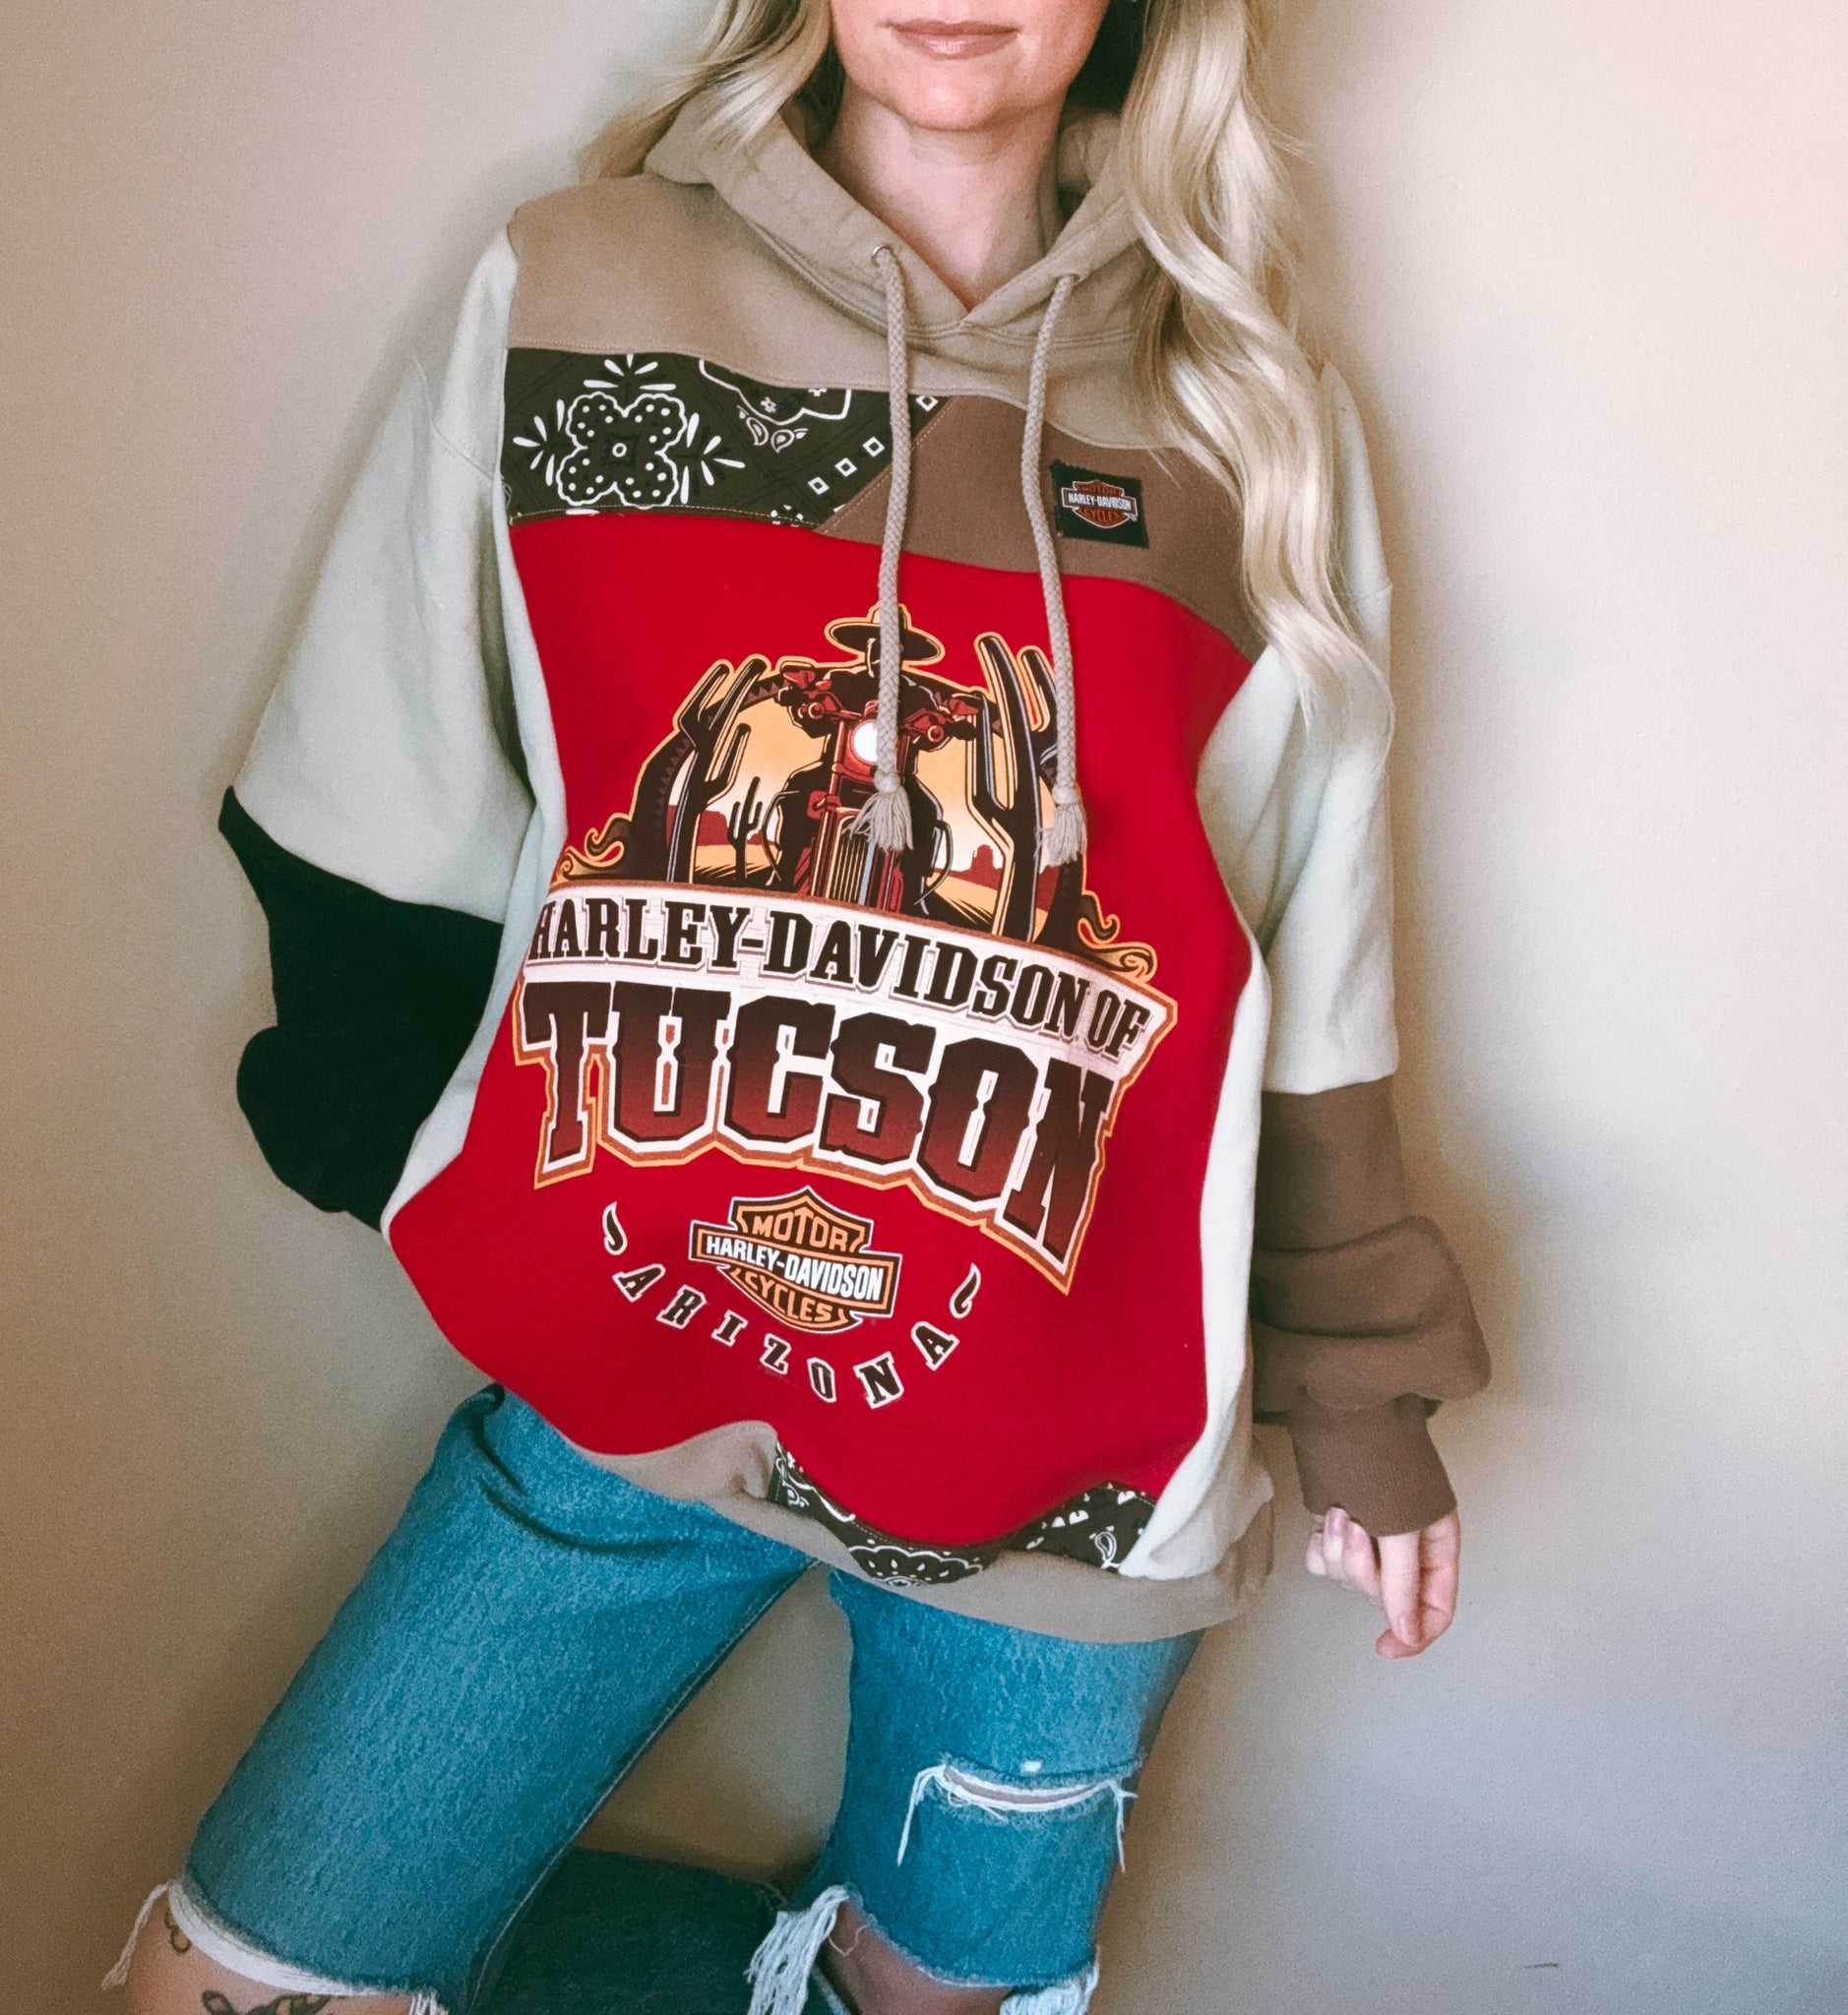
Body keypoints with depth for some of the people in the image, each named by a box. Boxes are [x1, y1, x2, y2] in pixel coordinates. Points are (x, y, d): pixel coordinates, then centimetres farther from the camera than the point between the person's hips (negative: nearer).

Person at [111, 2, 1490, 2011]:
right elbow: (373, 834, 5)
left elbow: (1312, 952, 7)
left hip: (1067, 1452, 1)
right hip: (611, 1380, 0)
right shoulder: (561, 297, -1)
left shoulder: (1257, 420, 2)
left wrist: (1360, 1383, 12)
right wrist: (461, 1194, 11)